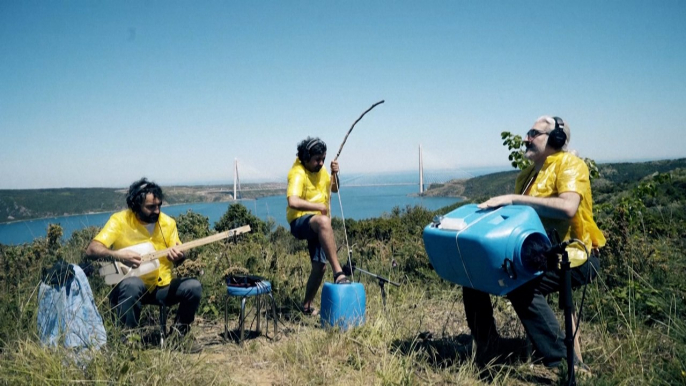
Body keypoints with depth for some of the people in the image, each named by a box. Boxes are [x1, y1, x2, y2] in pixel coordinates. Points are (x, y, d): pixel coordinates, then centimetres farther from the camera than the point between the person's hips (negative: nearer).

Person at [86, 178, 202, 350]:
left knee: (193, 287, -20)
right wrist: (118, 255, -34)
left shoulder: (168, 223, 1)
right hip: (131, 287, -4)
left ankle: (177, 335, 2)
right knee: (132, 284, -38)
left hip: (161, 286, 4)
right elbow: (91, 250, -18)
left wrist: (177, 256, -18)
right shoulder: (120, 220, -11)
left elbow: (177, 256, 6)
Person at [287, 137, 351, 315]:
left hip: (317, 226, 9)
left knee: (320, 266, 6)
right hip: (299, 222, -9)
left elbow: (334, 189, 24)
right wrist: (318, 206, -27)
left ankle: (307, 306, 25)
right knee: (324, 221, -41)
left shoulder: (321, 170, 9)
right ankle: (338, 273, -43)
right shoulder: (298, 174, -18)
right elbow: (293, 202, -34)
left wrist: (335, 175, 4)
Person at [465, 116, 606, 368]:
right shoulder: (527, 174, 15)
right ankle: (486, 349, 10)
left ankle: (563, 363, -16)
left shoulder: (569, 164, -10)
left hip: (572, 255, -8)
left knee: (522, 286, -32)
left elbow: (567, 207, -30)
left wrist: (513, 199, -30)